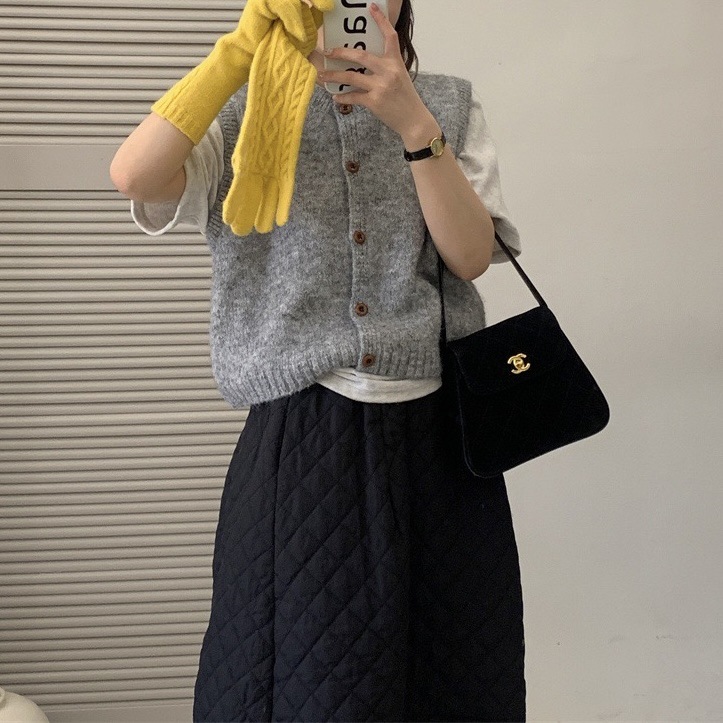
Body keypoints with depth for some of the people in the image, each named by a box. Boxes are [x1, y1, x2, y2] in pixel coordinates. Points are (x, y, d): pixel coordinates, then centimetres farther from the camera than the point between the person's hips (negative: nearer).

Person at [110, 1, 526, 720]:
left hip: (437, 437, 2)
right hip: (300, 437, -2)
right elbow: (135, 177, -13)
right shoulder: (244, 113, 7)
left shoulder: (449, 104, 12)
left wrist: (414, 125, -15)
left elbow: (471, 255, -2)